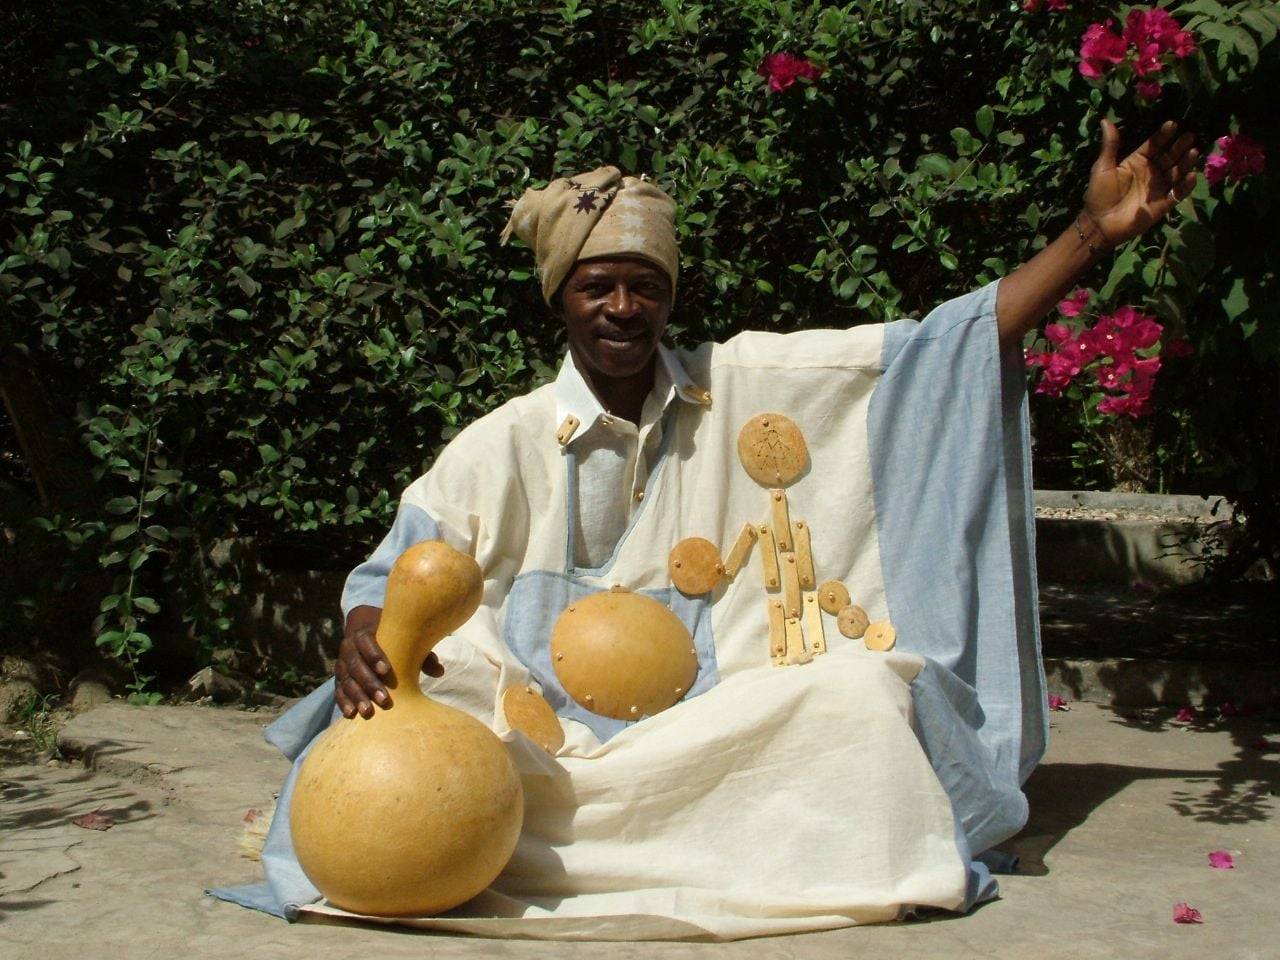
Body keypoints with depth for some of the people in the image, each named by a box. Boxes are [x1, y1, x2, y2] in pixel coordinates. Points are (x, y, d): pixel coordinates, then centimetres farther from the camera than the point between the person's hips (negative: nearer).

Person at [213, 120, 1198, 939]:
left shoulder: (746, 386, 2)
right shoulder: (505, 445, 0)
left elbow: (951, 344, 0)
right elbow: (387, 581, 1)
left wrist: (1096, 232, -6)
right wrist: (363, 643, -25)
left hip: (724, 718, 1)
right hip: (552, 738, 0)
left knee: (860, 686, -28)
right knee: (404, 691, -28)